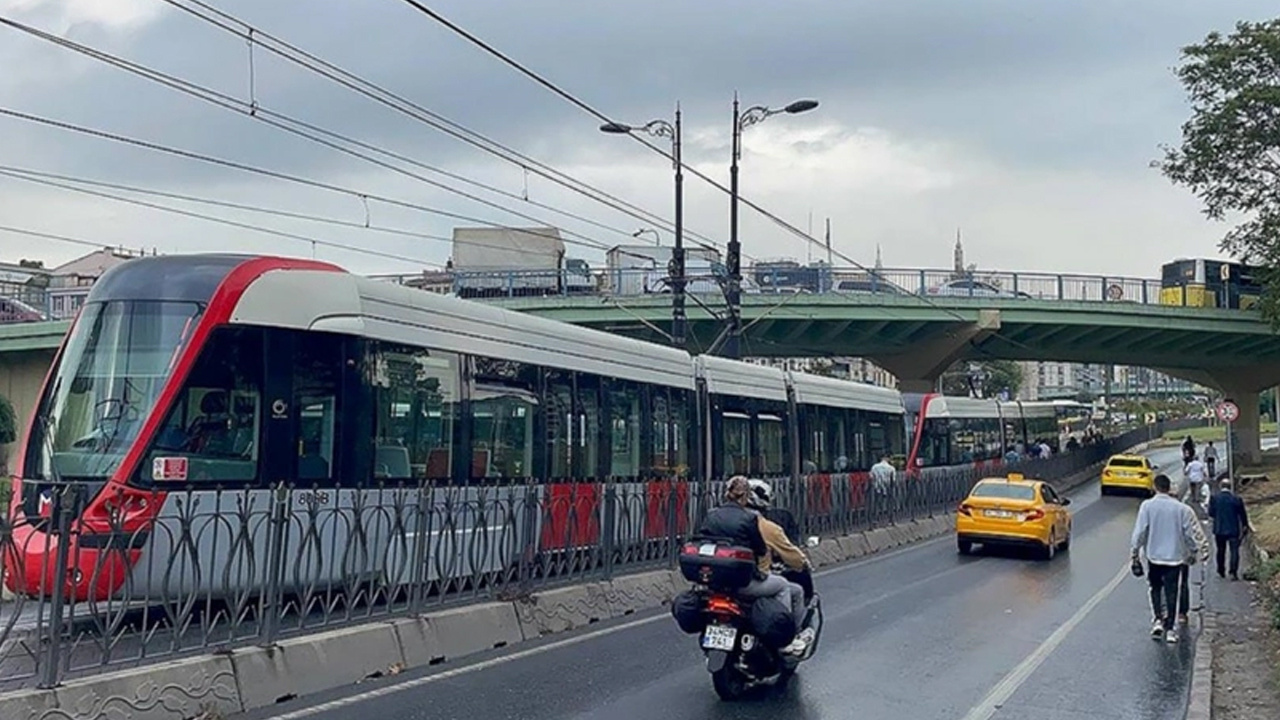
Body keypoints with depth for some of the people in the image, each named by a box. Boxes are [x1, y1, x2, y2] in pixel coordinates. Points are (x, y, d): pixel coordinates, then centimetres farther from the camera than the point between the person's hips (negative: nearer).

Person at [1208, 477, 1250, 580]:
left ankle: (1221, 572, 22)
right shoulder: (1236, 498, -7)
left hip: (1219, 529, 2)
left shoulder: (1214, 497, -7)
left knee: (1221, 551, 15)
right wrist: (1245, 526, 15)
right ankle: (1234, 572, -12)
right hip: (1234, 529, -1)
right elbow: (1243, 514, 0)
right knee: (1234, 550, 0)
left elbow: (1211, 513, -4)